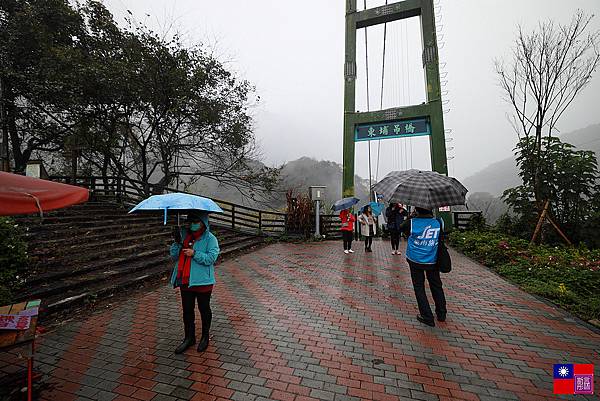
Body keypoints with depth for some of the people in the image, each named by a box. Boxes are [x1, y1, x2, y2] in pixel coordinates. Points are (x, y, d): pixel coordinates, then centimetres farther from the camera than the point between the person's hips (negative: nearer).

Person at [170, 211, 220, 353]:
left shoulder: (210, 238, -10)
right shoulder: (184, 235, 6)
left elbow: (211, 258, -20)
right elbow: (174, 256, 6)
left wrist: (194, 253, -26)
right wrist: (177, 243, -11)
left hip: (202, 282, -5)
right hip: (185, 281, 5)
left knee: (204, 310, 13)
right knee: (187, 310, 16)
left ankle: (205, 337, 33)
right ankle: (189, 338, 36)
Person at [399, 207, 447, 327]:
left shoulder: (412, 223, -18)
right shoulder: (438, 223, -11)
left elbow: (401, 227, 1)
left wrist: (413, 216, 4)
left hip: (415, 261, -2)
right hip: (432, 261, 3)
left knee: (419, 288, 10)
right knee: (436, 286, 21)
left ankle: (427, 317, 12)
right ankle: (441, 314, 35)